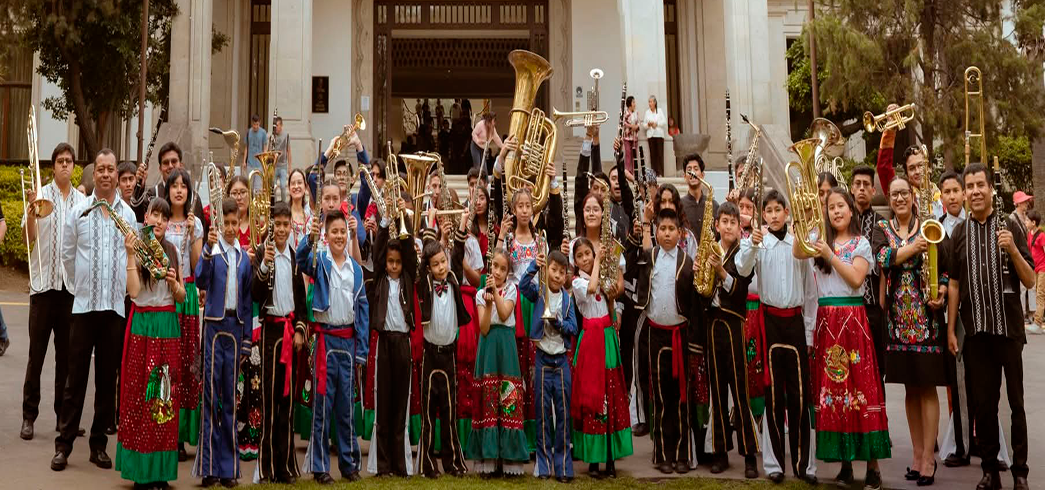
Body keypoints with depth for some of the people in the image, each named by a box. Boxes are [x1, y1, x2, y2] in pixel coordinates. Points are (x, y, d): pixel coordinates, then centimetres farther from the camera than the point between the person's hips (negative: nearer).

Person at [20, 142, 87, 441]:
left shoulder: (82, 201, 7)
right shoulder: (41, 195, -1)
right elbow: (30, 237, -8)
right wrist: (31, 209, -24)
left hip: (72, 283, 2)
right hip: (43, 282, -2)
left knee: (67, 354, 8)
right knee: (36, 353, 1)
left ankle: (63, 414, 17)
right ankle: (29, 415, 9)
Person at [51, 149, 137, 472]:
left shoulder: (129, 214, 4)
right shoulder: (78, 212, 2)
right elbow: (67, 255, 8)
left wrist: (121, 289, 9)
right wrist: (81, 286, 11)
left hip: (116, 306, 1)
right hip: (84, 304, -1)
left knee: (108, 378, 7)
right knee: (76, 377, 0)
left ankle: (99, 443, 16)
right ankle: (63, 443, 9)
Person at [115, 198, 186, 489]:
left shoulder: (172, 251, 11)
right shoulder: (136, 249, 0)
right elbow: (134, 292, -13)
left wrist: (174, 282, -7)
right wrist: (131, 255, -16)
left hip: (169, 326, 4)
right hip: (143, 325, -4)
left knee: (166, 395, 4)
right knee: (140, 395, -3)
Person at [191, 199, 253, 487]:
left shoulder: (244, 256, 12)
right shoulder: (212, 249, -1)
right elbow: (200, 281, -18)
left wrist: (247, 340, 11)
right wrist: (208, 250, -33)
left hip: (236, 325, 4)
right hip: (214, 324, -4)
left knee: (230, 396, 8)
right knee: (211, 391, -2)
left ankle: (228, 466, 14)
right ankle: (209, 467, 4)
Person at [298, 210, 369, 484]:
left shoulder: (356, 269, 9)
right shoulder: (320, 261, -1)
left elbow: (363, 307, 9)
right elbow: (301, 259, -24)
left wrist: (362, 347, 4)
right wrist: (310, 238, -44)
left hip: (348, 340, 3)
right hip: (326, 338, -3)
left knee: (346, 404, 11)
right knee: (322, 403, 1)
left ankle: (349, 463, 20)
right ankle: (320, 467, 9)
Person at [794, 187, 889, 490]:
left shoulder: (861, 243, 4)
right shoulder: (822, 241, 13)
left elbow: (856, 279, -9)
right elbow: (797, 253, -5)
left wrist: (830, 255, -15)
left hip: (852, 319, -4)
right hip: (826, 320, 4)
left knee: (860, 386, -7)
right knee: (831, 387, 3)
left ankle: (872, 465, -2)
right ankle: (844, 462, 11)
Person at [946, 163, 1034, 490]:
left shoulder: (1010, 227, 1)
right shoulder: (959, 233, 7)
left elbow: (1030, 281, -2)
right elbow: (954, 284, 9)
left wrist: (1012, 249, -17)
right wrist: (950, 329, 7)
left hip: (1009, 328, -2)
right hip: (976, 330, 2)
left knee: (1016, 401, 4)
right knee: (982, 403, 7)